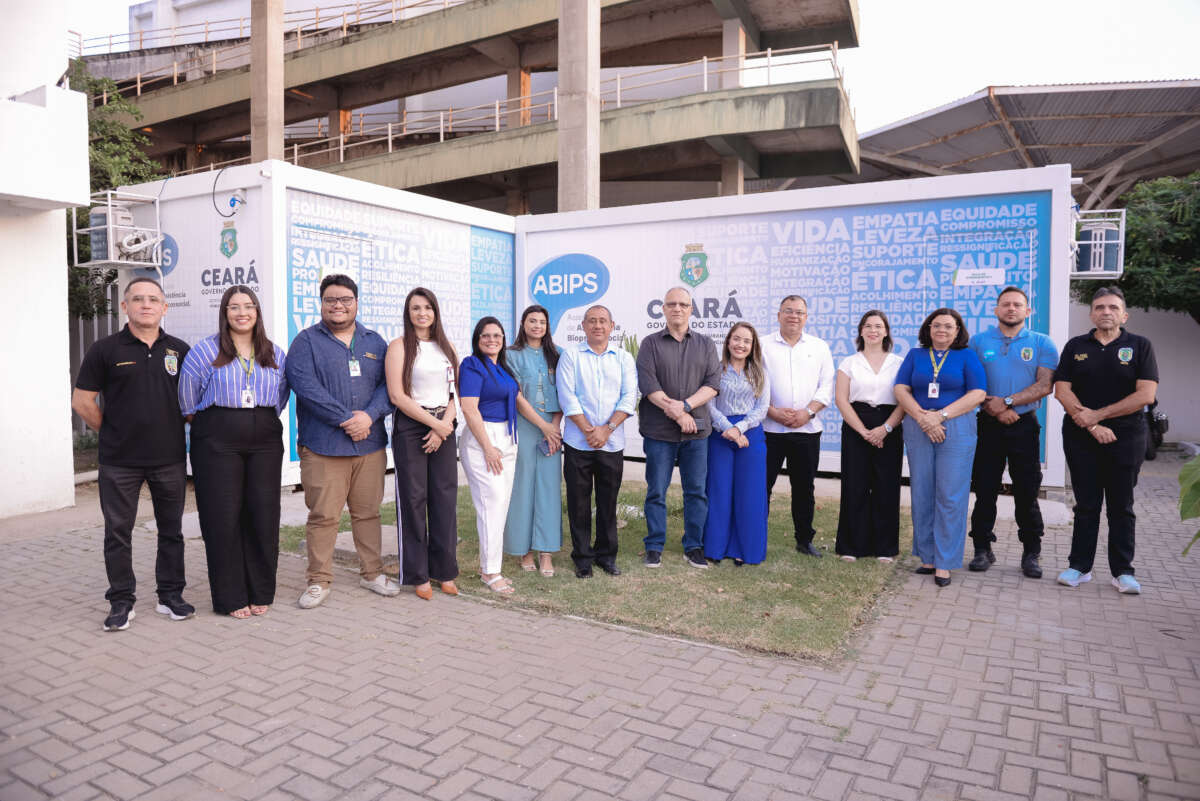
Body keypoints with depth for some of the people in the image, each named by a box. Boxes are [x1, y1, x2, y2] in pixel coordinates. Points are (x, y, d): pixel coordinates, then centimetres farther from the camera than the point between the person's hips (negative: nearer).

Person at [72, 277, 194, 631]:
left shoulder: (179, 350, 6)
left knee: (171, 530, 9)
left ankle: (171, 595, 21)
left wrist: (178, 427, 6)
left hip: (170, 458, 2)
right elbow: (82, 400, 1)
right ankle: (121, 602, 16)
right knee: (118, 532, 5)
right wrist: (112, 431, 2)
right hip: (119, 461, -2)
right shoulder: (105, 349, -1)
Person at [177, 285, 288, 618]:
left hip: (265, 440, 3)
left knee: (263, 514, 2)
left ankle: (261, 593, 15)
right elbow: (187, 398, 5)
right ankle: (231, 597, 10)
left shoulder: (275, 354, 11)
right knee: (223, 516, -1)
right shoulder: (205, 351, 0)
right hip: (218, 440, -3)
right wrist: (202, 422, 11)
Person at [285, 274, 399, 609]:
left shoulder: (374, 342, 14)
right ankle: (319, 581, 13)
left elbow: (388, 384, 5)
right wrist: (346, 418, -17)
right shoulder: (306, 341, 2)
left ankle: (372, 572, 24)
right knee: (323, 515, 0)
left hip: (370, 444, 3)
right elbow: (305, 386, -11)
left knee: (368, 512, 11)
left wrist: (369, 416, -13)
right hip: (323, 445, -3)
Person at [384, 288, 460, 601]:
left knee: (445, 497, 5)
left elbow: (455, 392, 10)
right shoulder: (399, 346, -2)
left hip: (444, 428, 4)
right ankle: (417, 575, 11)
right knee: (413, 498, 0)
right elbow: (397, 395, -10)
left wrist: (444, 426, -5)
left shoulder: (447, 347, 13)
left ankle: (445, 571, 17)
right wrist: (433, 422, -11)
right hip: (410, 428, -4)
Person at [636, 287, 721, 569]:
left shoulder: (706, 344, 11)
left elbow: (713, 382, 0)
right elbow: (647, 384, -7)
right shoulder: (651, 344, 4)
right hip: (659, 431, -2)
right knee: (656, 492, 3)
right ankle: (654, 548, 15)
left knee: (696, 491, 6)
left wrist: (686, 405, -14)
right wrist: (677, 414, -13)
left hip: (696, 430, 2)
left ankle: (694, 547, 19)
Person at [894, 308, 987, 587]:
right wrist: (922, 417, -11)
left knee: (950, 496, -5)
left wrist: (941, 415, -12)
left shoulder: (967, 356, 8)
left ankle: (944, 562, 1)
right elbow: (901, 389, 4)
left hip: (957, 430, -2)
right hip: (918, 429, 2)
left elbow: (978, 394, -3)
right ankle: (927, 556, 13)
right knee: (922, 494, 3)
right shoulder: (915, 355, 14)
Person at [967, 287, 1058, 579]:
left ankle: (1031, 554, 14)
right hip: (988, 424, 1)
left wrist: (1007, 401, -16)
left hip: (1025, 426, 0)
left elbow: (1044, 385, -6)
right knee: (984, 490, 3)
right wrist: (995, 409, -12)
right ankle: (983, 550, 13)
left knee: (1027, 493, 4)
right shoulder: (978, 342, 7)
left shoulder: (1042, 344, 5)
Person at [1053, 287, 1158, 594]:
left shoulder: (1140, 346, 2)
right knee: (1086, 505, 6)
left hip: (1125, 437, -1)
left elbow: (1146, 395, -9)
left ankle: (1123, 571, 15)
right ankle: (1079, 566, 14)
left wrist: (1098, 415, -14)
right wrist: (1092, 426, -12)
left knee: (1121, 507, 6)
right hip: (1081, 438, 1)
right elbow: (1062, 390, -2)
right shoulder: (1075, 346, 6)